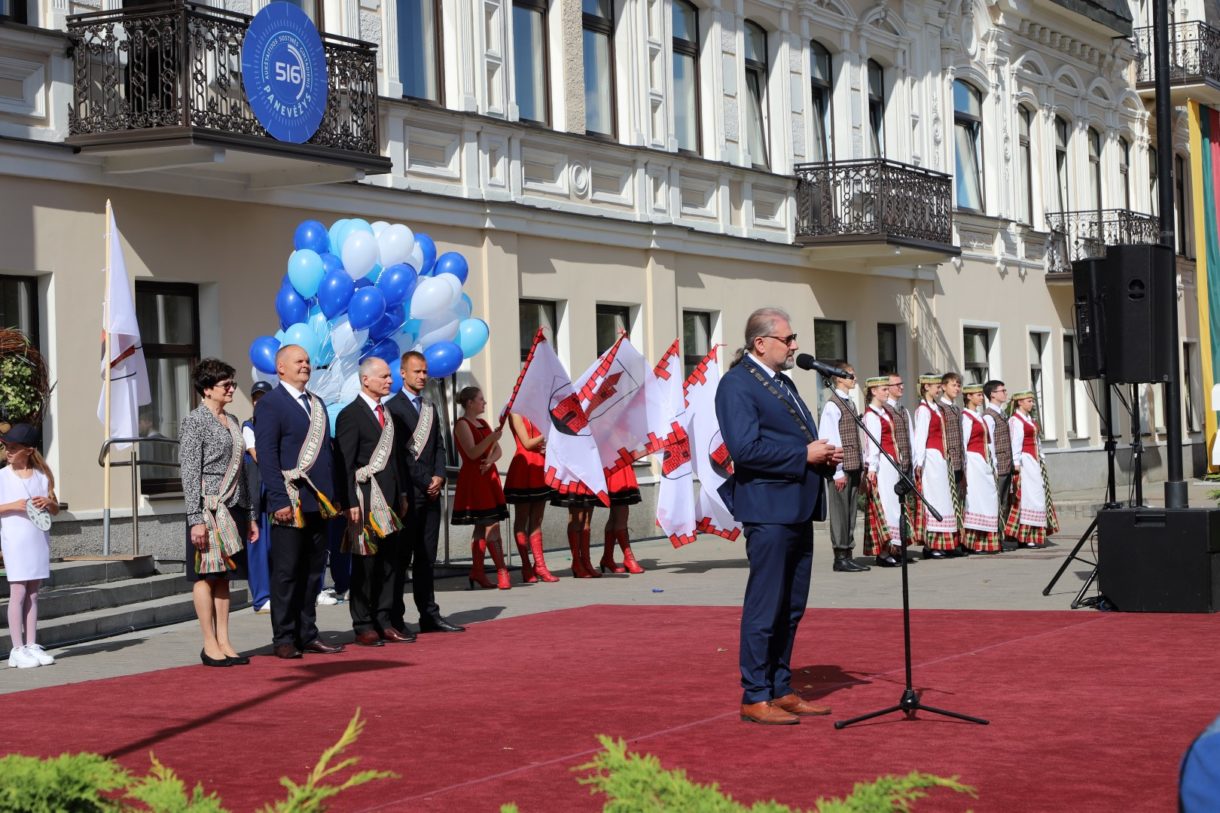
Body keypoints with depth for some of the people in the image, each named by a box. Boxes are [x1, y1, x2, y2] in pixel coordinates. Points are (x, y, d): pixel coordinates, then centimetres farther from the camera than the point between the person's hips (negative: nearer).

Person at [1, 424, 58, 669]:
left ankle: (32, 646, 12)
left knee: (33, 593, 8)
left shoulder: (41, 475, 8)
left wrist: (47, 503, -9)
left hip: (39, 538, 4)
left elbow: (55, 509, 12)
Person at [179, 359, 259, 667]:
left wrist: (250, 515, 17)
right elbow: (190, 473, -13)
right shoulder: (194, 421, -8)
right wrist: (196, 519, -18)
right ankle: (210, 646, 2)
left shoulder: (232, 422, 15)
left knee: (224, 575, 9)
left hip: (232, 508, 7)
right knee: (206, 574, -2)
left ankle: (224, 642, 11)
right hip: (208, 508, -7)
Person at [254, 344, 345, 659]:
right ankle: (284, 639, 3)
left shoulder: (317, 405, 18)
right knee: (286, 573, -2)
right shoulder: (270, 404, -6)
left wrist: (332, 496, 14)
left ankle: (308, 635, 16)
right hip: (291, 503, -7)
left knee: (312, 572, 10)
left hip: (319, 503, 7)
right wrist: (280, 500, -18)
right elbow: (267, 457, -12)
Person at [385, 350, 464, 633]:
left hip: (431, 492, 7)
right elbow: (400, 453, -11)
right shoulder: (393, 407, -6)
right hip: (407, 492, -7)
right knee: (401, 558, -4)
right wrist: (425, 482, -11)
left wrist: (439, 477, 1)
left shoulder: (429, 406, 18)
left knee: (426, 557, 10)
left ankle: (429, 615, 13)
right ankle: (395, 619, -1)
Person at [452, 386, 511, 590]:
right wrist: (491, 438, -29)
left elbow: (497, 450, 12)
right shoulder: (462, 424, -7)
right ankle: (501, 571, -13)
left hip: (488, 477, 8)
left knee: (482, 527, 7)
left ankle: (477, 572, 10)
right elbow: (472, 453, -17)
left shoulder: (483, 424, 17)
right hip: (473, 479, -8)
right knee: (492, 525, -12)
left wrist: (491, 460, -9)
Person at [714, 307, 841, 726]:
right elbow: (745, 448, -21)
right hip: (768, 508, -9)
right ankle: (755, 698, 1)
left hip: (799, 509, 10)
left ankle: (781, 690, 22)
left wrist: (824, 456, 5)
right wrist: (804, 455, -16)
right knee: (764, 609, -5)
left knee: (791, 609, 13)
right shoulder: (737, 385, -11)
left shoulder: (783, 382, 19)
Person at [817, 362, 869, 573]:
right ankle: (840, 558, 1)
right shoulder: (832, 405, -11)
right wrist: (838, 471, -16)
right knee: (840, 512, -3)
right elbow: (830, 440, -14)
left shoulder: (850, 403, 16)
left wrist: (861, 465, 11)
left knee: (850, 512, 10)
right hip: (841, 468, -8)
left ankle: (848, 554, 15)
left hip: (854, 467, 8)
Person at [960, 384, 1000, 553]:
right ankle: (973, 544, -9)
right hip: (973, 462, -9)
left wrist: (992, 463, 15)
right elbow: (963, 443, -13)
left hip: (985, 463, 9)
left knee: (989, 500, 5)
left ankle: (986, 542, 7)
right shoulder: (966, 416, -7)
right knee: (975, 499, -10)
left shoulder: (979, 416, 19)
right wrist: (963, 467, -17)